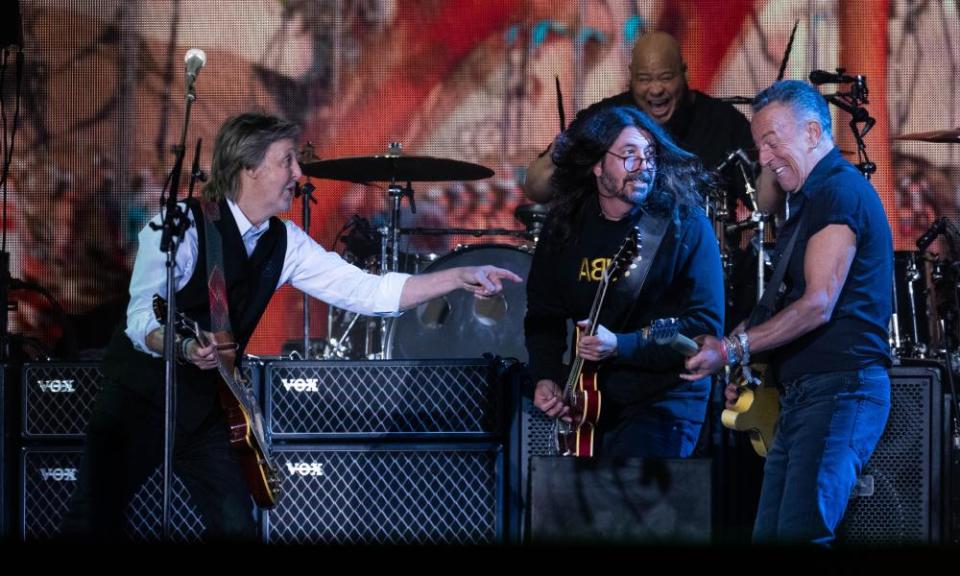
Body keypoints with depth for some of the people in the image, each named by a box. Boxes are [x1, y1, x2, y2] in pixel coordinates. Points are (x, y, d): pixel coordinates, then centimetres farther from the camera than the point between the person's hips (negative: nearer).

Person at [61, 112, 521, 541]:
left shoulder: (285, 242, 0)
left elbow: (366, 291, -2)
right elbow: (140, 320, -24)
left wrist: (460, 277, -9)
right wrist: (184, 346, -45)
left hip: (207, 406, 5)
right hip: (140, 395, -5)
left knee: (236, 527, -4)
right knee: (93, 523, -3)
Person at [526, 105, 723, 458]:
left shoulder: (685, 225, -11)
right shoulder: (565, 226, 3)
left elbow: (706, 325, -15)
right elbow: (543, 312, 13)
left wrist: (620, 346, -23)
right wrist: (546, 377, -3)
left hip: (664, 400, -5)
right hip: (590, 399, 5)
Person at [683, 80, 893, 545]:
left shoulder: (841, 192, -12)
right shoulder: (809, 200, 22)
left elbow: (818, 305, -21)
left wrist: (731, 350, -22)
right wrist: (750, 371, 13)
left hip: (840, 390, -11)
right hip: (800, 394, 11)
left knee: (800, 535, -22)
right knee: (769, 535, 8)